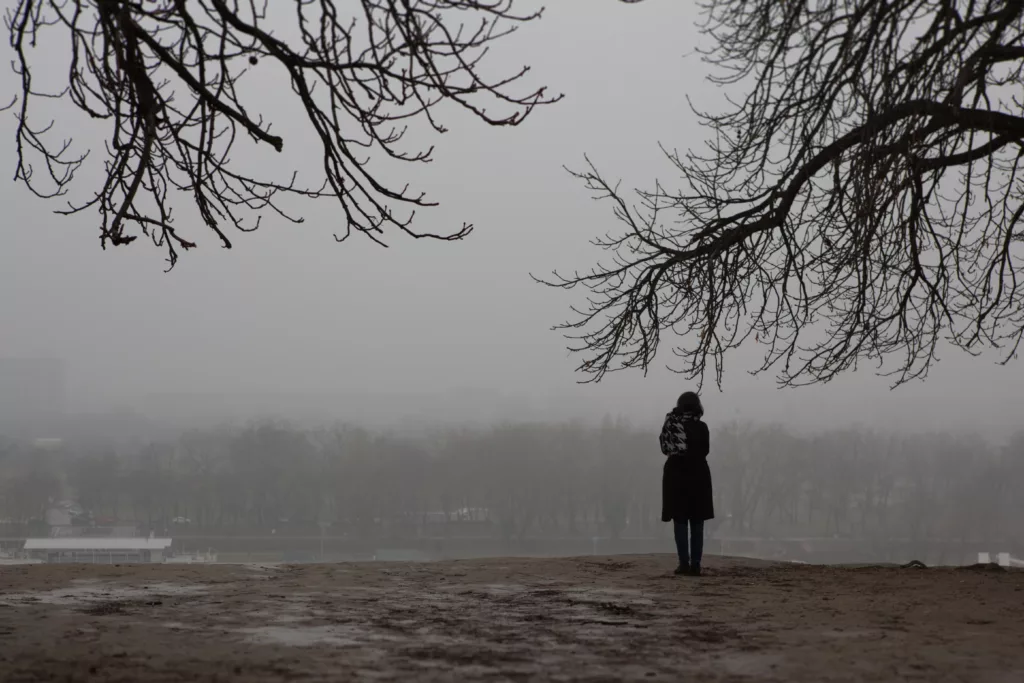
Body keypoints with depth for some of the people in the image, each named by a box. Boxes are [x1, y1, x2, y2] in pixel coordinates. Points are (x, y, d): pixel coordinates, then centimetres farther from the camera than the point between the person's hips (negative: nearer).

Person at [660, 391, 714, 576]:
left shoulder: (670, 425, -4)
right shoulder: (701, 427, -8)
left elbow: (665, 448, 6)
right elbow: (705, 451, 2)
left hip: (676, 474, 1)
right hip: (697, 475, -1)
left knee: (680, 521, 4)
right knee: (697, 522, 4)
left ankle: (684, 563, -2)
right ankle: (695, 564, -1)